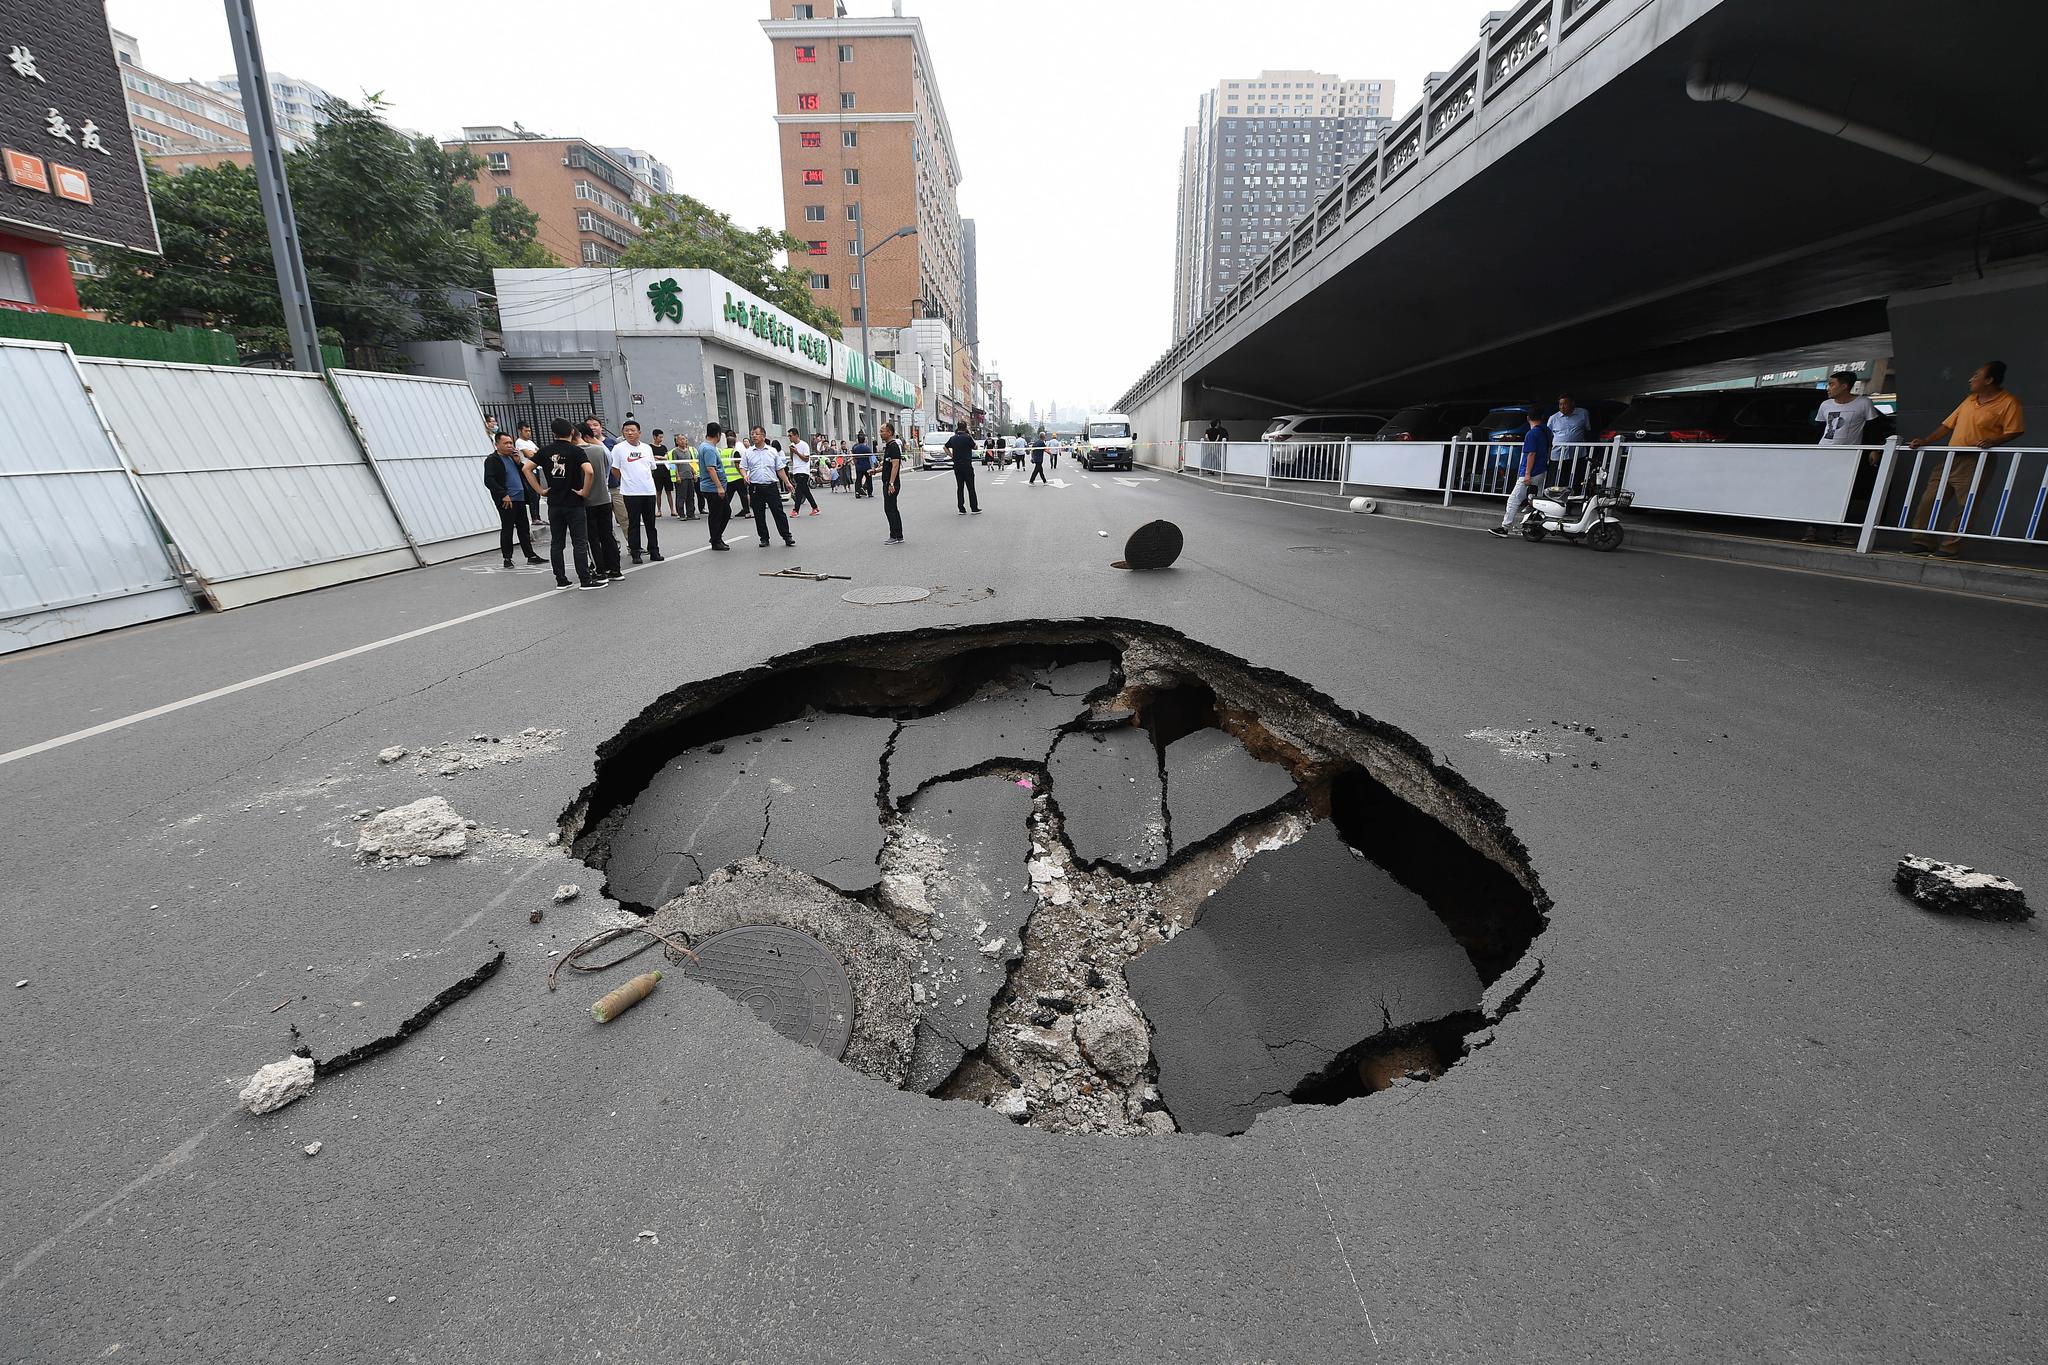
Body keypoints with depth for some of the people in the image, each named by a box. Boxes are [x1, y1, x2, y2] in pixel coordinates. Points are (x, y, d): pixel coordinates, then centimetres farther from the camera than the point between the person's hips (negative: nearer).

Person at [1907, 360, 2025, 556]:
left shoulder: (2008, 402, -3)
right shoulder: (1970, 399, 17)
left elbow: (2015, 431, -7)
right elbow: (1948, 425, 19)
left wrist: (1992, 441, -23)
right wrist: (1924, 441, 9)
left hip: (1975, 461, -7)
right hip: (1950, 459, 7)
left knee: (1965, 508, -7)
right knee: (1928, 500, 2)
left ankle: (1951, 548, -5)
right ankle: (1923, 543, 6)